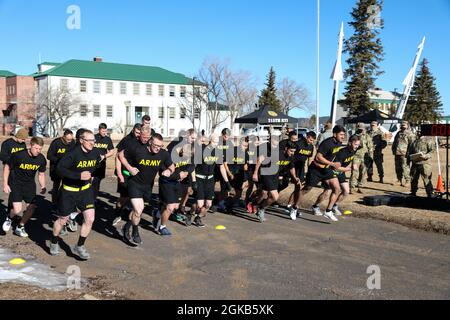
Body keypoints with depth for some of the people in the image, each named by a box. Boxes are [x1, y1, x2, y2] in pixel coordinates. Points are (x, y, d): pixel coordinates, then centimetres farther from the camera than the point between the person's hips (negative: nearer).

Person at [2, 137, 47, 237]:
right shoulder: (18, 155, -23)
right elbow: (7, 167, -8)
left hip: (30, 184, 4)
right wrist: (5, 184, -9)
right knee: (17, 209, -17)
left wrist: (43, 187, -6)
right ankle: (9, 218, 19)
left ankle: (20, 228, 26)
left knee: (32, 207, 2)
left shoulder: (41, 159, -11)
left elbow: (41, 174, 7)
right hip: (15, 184, -4)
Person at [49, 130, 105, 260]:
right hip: (69, 191, -4)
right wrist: (79, 175, -34)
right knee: (63, 220, 11)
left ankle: (80, 246, 12)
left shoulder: (96, 153, -5)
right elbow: (59, 168, -29)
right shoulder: (74, 153, -23)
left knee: (90, 218, -7)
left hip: (85, 189, 4)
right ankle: (54, 243, 39)